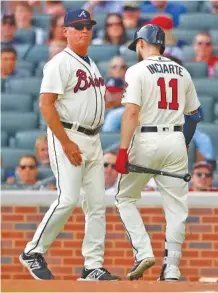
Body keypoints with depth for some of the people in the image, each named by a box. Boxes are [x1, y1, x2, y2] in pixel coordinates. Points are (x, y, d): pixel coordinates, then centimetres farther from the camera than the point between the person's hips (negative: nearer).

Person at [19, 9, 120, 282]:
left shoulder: (91, 64, 17)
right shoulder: (60, 63, -10)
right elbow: (46, 104, -17)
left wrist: (93, 142, 16)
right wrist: (66, 143, -21)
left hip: (93, 140, 8)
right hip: (67, 137, -8)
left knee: (98, 203, 2)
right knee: (68, 199, -16)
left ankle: (93, 267, 4)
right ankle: (33, 252, -1)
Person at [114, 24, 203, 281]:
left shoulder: (137, 71, -5)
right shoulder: (182, 72, 11)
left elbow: (132, 112, -15)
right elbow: (193, 113, 16)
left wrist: (123, 150, -17)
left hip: (145, 140, -4)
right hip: (175, 141, 4)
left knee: (125, 198, 12)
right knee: (176, 205, 5)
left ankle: (143, 252, -4)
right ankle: (171, 268, 1)